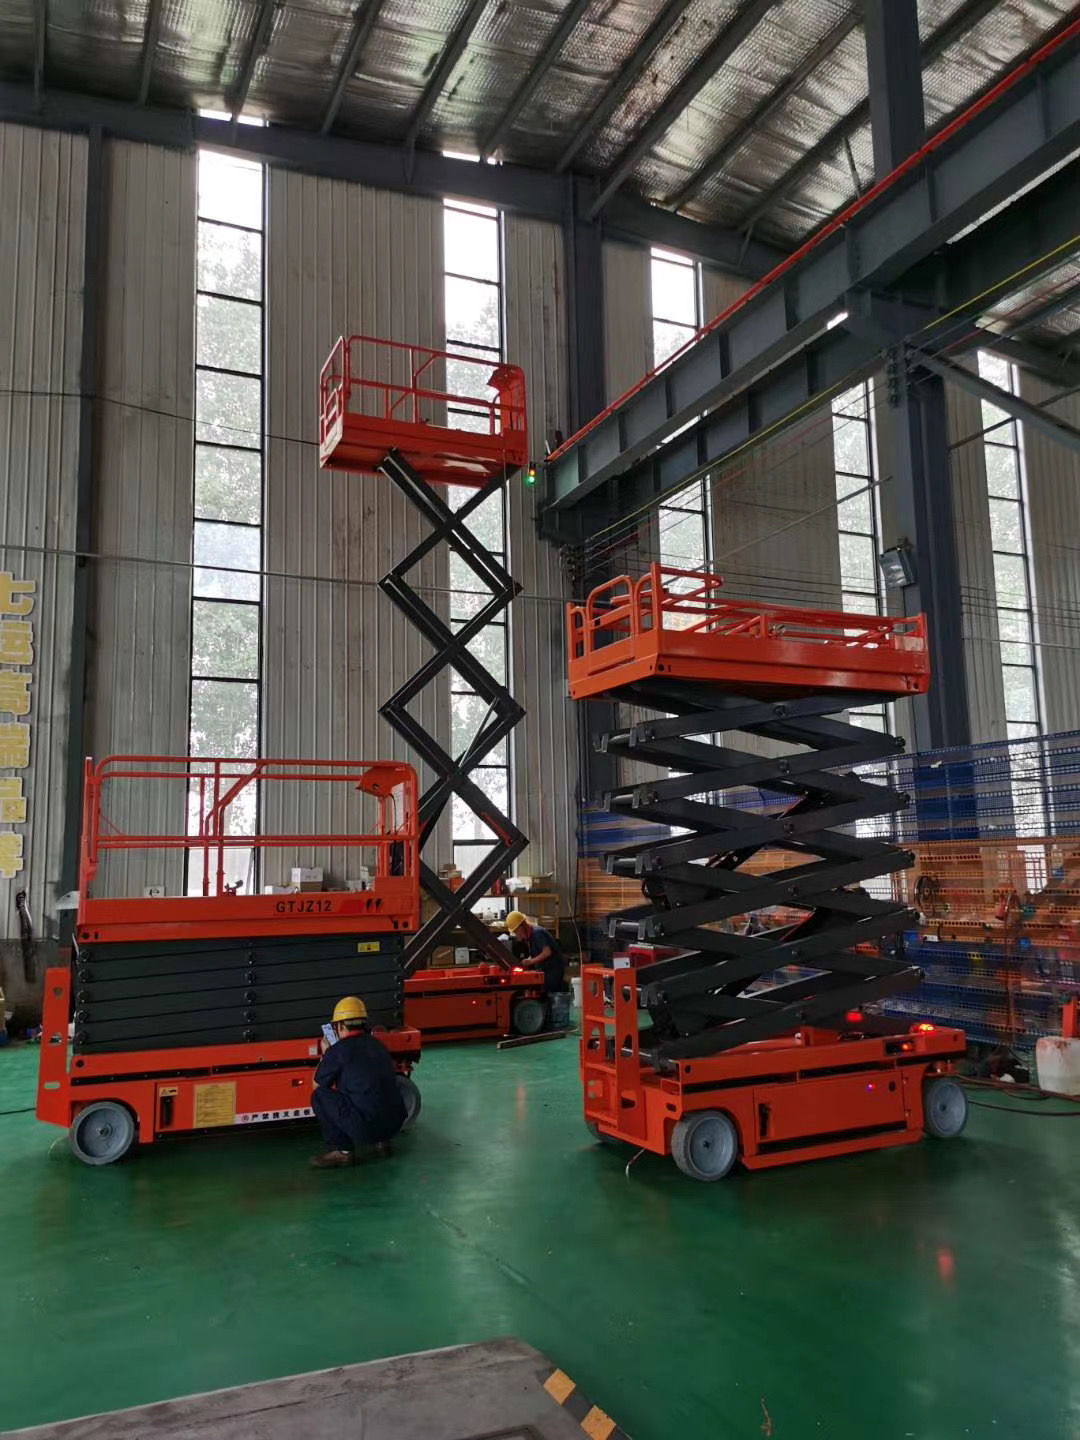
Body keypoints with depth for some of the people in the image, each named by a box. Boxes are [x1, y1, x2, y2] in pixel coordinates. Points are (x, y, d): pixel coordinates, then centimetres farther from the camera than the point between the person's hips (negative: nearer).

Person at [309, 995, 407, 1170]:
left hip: (366, 1126, -7)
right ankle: (382, 1141, 22)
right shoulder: (378, 1045, 13)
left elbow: (317, 1085, 10)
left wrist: (325, 1054, 24)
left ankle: (342, 1151, 5)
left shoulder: (338, 1050, -6)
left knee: (319, 1096, 8)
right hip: (395, 1124, 7)